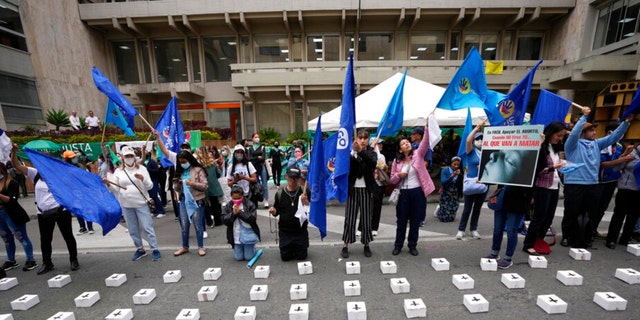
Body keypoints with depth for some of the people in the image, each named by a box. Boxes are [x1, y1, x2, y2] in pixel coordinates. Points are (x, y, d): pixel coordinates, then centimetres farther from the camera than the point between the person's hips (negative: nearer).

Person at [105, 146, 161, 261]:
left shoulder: (142, 168, -2)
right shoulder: (118, 171, 5)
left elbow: (150, 186, -5)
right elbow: (115, 189, 2)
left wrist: (143, 179, -23)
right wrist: (108, 184, -16)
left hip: (141, 203, -3)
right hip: (126, 205, 3)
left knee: (148, 227, -1)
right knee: (133, 230, 13)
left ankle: (155, 249, 8)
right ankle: (140, 249, 29)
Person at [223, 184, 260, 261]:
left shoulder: (249, 204, -11)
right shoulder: (228, 206, -1)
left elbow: (253, 218, -19)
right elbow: (224, 220, -6)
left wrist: (239, 212, -22)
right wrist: (233, 213, -21)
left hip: (248, 236, -2)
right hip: (236, 237, 3)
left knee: (249, 257, 6)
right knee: (239, 258, 10)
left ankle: (251, 247, 36)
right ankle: (238, 248, 40)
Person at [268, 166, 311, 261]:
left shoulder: (305, 191, -9)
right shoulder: (280, 193, -4)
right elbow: (277, 212, 8)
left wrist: (306, 203, -26)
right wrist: (273, 211, -15)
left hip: (301, 231, -1)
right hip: (285, 231, 2)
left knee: (301, 256, 6)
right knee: (285, 257, 9)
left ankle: (299, 247, 38)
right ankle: (290, 247, 41)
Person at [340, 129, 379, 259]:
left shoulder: (371, 152, 3)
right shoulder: (350, 152, 0)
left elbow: (373, 163, -20)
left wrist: (361, 151, -34)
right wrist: (353, 151, -34)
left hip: (366, 190, 1)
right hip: (353, 189, -1)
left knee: (366, 218, 9)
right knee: (349, 218, 3)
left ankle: (366, 245, 25)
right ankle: (345, 246, 15)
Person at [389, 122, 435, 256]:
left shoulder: (418, 154, 0)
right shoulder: (397, 161, 3)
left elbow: (425, 142, -16)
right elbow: (392, 180, 6)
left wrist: (428, 126, -27)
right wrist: (398, 175, -15)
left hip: (418, 192, 0)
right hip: (403, 193, 1)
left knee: (415, 221, 11)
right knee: (401, 221, 9)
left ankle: (412, 245, 28)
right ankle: (398, 245, 25)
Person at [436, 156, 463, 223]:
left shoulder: (461, 172, -3)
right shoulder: (445, 171, -9)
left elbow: (462, 184, -9)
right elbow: (443, 182, -19)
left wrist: (461, 175, -23)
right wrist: (452, 175, -26)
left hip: (455, 196, 3)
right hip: (446, 195, -3)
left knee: (451, 218, 8)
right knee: (444, 218, -1)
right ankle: (439, 209, 31)